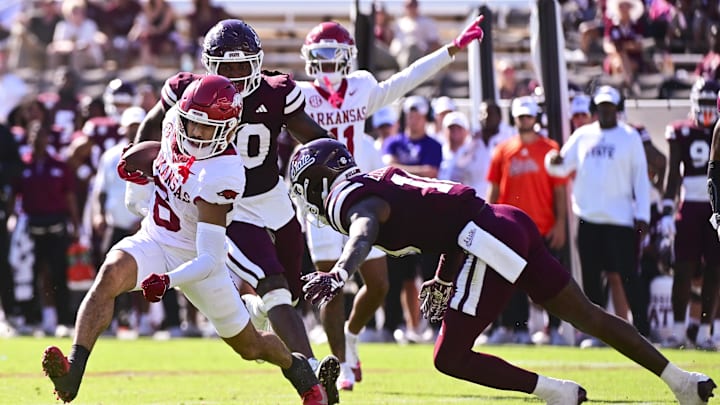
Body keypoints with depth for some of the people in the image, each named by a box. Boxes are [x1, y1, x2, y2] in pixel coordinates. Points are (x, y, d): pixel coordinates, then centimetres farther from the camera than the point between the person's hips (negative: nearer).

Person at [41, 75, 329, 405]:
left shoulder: (221, 176, -32)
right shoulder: (175, 122, -13)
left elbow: (210, 260, -34)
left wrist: (168, 281, -48)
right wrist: (140, 166, 3)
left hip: (197, 260, -4)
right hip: (153, 241, 4)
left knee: (249, 346, 13)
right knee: (110, 274, -31)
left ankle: (296, 367, 48)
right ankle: (72, 372, -40)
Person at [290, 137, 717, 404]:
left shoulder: (350, 198, -5)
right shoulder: (379, 180, 23)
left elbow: (362, 235, -30)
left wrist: (340, 272, -49)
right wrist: (445, 279, 39)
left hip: (488, 240, -10)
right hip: (509, 223, 10)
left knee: (451, 360, -3)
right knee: (584, 312, 18)